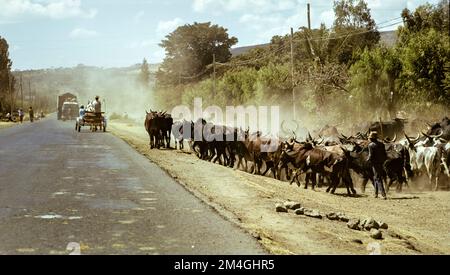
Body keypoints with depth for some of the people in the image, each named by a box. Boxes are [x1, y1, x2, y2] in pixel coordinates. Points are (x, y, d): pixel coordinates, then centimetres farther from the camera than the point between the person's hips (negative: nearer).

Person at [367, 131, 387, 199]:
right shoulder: (381, 144, 7)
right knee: (376, 178, 20)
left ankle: (383, 194, -14)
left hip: (375, 163, -6)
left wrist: (368, 160, 4)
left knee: (378, 179, -5)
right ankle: (376, 193, 24)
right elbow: (385, 155, 7)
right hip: (381, 163, 6)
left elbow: (371, 156, -15)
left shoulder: (371, 145, -11)